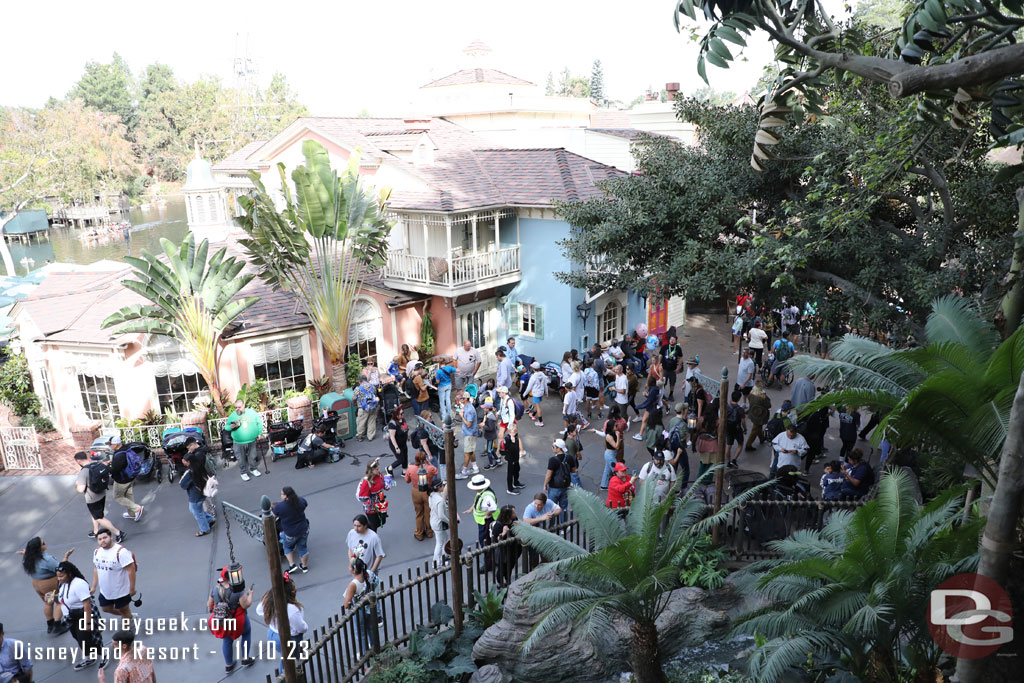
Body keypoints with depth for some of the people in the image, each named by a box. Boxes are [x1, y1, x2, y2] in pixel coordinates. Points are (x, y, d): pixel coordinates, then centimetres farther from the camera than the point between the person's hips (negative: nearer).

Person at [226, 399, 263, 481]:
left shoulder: (252, 412, -2)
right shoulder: (232, 416, -3)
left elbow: (259, 423, 6)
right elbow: (226, 427, 3)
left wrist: (259, 433, 2)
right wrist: (231, 427, -20)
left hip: (252, 441, 1)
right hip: (239, 443, -1)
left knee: (252, 457, 15)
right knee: (241, 459, 7)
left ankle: (253, 469, 36)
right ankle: (244, 473, 24)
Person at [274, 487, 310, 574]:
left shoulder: (279, 506, -24)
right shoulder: (301, 500, -13)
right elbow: (306, 505, 9)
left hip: (290, 534, -3)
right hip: (304, 530, 3)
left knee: (287, 547, 27)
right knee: (303, 548, 22)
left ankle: (292, 565, 24)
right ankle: (304, 566, 38)